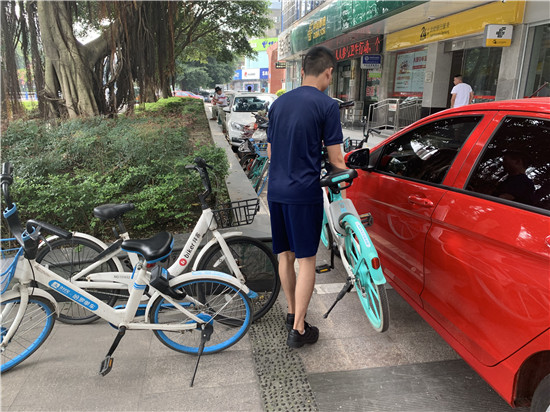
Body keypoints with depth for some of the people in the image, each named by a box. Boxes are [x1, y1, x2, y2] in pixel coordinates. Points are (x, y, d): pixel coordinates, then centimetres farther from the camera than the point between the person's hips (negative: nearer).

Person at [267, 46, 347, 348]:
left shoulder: (279, 103, 12)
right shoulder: (327, 105, -7)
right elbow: (335, 158, -6)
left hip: (276, 190, 6)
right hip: (305, 191, -6)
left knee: (285, 255, 17)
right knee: (306, 259, 4)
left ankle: (292, 313, 33)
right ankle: (298, 330, 11)